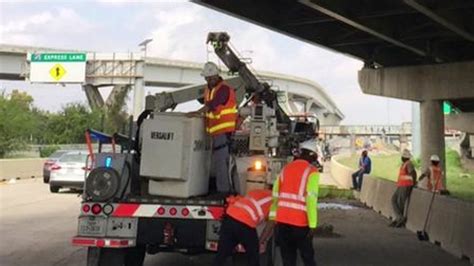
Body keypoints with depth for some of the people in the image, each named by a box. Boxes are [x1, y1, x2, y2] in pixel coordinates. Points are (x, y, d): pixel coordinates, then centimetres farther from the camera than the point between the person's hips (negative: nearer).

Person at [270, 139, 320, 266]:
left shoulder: (286, 168, 13)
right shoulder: (311, 172, -4)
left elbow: (275, 195, 11)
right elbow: (311, 199, -14)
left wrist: (273, 218, 13)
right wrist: (312, 224, -13)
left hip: (282, 219, 5)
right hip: (299, 221, -4)